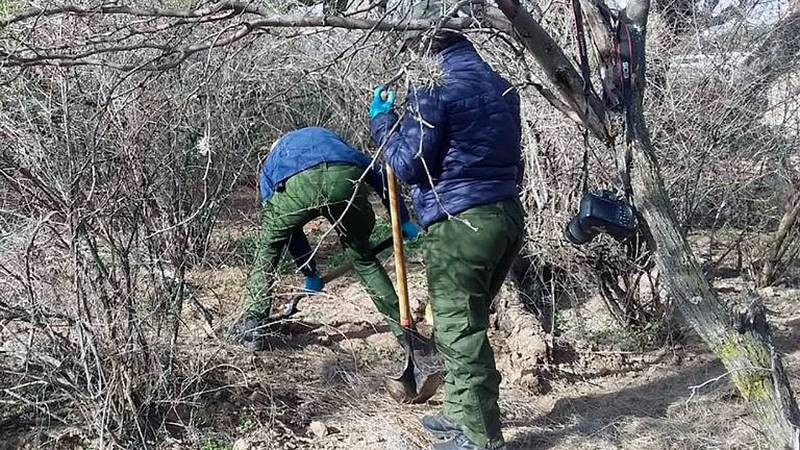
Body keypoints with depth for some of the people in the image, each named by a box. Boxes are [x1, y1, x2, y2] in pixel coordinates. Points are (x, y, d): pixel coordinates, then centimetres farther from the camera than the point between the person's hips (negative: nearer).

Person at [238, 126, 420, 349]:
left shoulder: (269, 166, 41)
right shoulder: (326, 135, 46)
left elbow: (288, 228, 40)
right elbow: (377, 172, 32)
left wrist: (310, 273, 48)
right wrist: (403, 219, 32)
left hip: (296, 184, -1)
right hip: (348, 178, 2)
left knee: (269, 246, 27)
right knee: (362, 255, 24)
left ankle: (251, 326, 26)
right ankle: (401, 326, 29)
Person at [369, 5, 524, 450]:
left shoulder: (434, 89, -11)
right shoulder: (502, 87, 14)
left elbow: (409, 166, -10)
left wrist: (382, 120, 5)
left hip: (461, 225, -8)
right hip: (508, 215, 9)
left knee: (460, 333, 1)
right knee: (470, 325, 20)